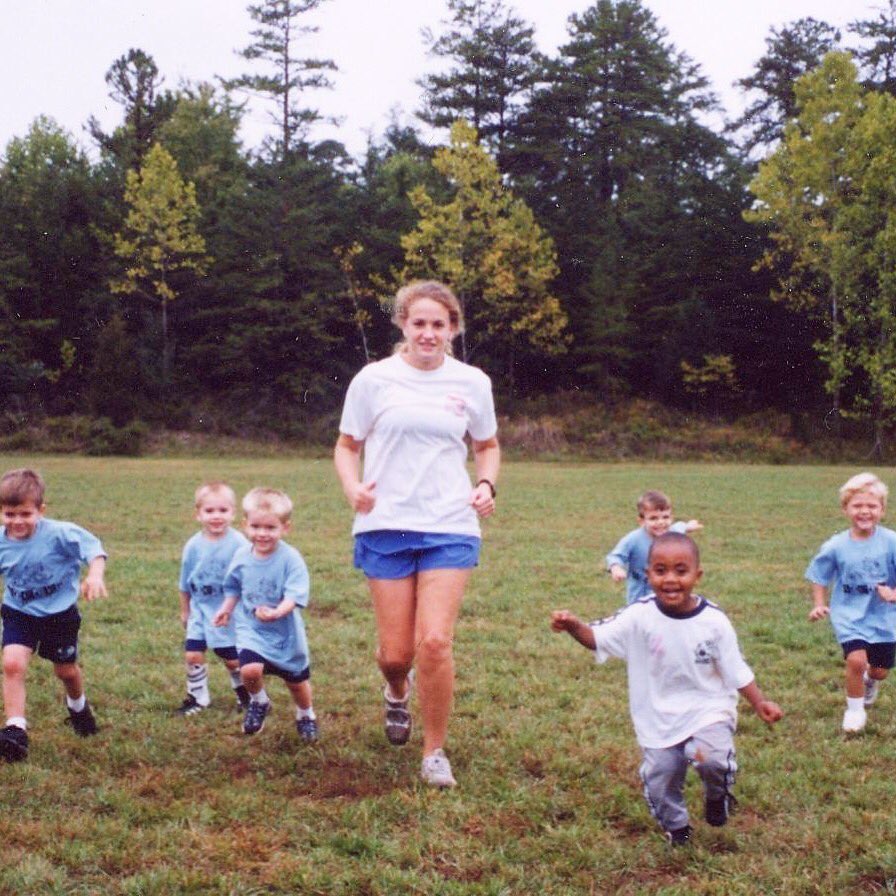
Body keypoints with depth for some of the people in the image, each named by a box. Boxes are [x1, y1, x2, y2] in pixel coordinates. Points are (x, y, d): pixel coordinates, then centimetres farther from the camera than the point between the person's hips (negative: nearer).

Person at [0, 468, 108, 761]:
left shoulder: (60, 534, -24)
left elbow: (94, 549, -22)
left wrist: (95, 574, -40)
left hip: (60, 613, -1)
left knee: (66, 670, 14)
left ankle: (78, 706, 48)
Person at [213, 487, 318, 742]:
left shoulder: (290, 559, -20)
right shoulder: (242, 556, -5)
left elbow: (294, 596, -28)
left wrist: (277, 612, -44)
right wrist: (227, 608, 9)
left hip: (286, 633, -2)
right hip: (251, 629, 2)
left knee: (297, 681, 13)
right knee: (250, 670, -24)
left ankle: (305, 716, 45)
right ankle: (258, 702, 10)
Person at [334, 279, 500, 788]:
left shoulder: (472, 383, 3)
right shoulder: (375, 379, -1)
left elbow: (488, 445, 18)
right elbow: (347, 446, 8)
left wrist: (487, 485, -2)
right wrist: (353, 487, -11)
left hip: (450, 527, 0)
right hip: (386, 525, 0)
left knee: (435, 641, -12)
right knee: (395, 652, 4)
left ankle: (436, 752, 9)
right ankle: (397, 693, 43)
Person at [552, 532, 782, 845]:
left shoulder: (713, 620, -12)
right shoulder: (640, 616, -13)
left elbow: (736, 670, -2)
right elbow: (597, 638, -19)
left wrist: (760, 702, -12)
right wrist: (574, 626, -39)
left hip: (708, 709, -1)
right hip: (659, 719, 2)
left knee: (712, 758, -26)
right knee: (659, 780, 8)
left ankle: (716, 796, 11)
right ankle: (676, 826, 42)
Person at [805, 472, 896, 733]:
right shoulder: (836, 547, -10)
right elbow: (820, 577, 4)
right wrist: (819, 604, -7)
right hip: (849, 615, -1)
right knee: (856, 659, -21)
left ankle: (869, 682, 53)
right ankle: (855, 709, 5)